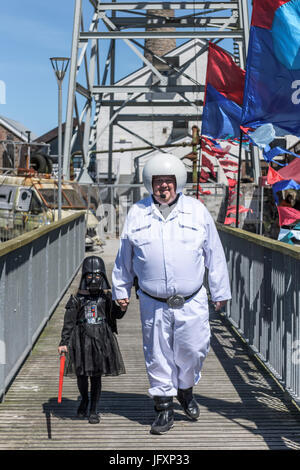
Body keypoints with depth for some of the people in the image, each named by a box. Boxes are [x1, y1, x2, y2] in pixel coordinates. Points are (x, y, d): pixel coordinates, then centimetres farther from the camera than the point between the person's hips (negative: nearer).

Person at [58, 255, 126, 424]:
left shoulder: (107, 297, 2)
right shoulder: (77, 299, -1)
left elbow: (117, 315, 6)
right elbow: (69, 322, 0)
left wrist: (122, 307, -15)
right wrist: (64, 342, -5)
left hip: (101, 340, 0)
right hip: (82, 339, 0)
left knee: (96, 376, 4)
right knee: (81, 375, 9)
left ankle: (94, 410, 18)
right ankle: (84, 400, 38)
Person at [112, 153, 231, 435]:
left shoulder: (197, 211, 3)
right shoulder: (137, 214, 5)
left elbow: (214, 255, 8)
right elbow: (124, 258, 14)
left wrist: (220, 292, 9)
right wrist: (121, 290, 16)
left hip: (192, 302, 0)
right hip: (153, 303, 0)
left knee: (193, 350, 4)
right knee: (157, 356, 5)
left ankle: (185, 390, 34)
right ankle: (164, 408, 20)